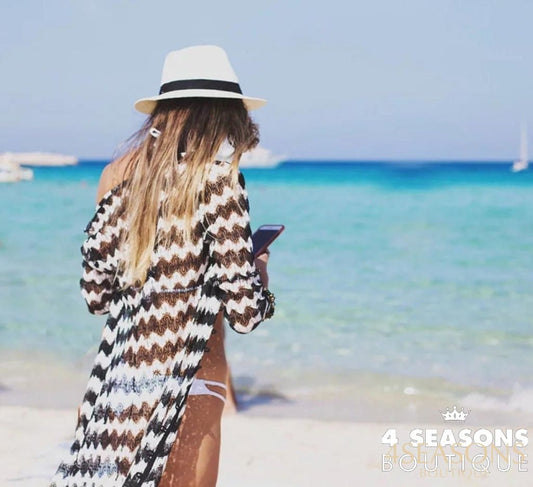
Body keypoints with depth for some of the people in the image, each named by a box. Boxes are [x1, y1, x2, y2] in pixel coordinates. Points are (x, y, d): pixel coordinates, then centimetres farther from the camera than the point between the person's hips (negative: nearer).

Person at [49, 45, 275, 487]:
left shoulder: (120, 174, 6)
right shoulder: (218, 178, -11)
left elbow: (96, 296, 11)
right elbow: (245, 312, -12)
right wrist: (261, 269, 8)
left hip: (113, 385, 6)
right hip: (184, 387, -6)